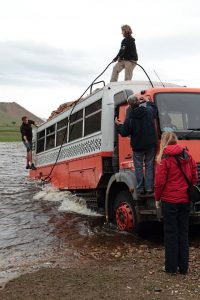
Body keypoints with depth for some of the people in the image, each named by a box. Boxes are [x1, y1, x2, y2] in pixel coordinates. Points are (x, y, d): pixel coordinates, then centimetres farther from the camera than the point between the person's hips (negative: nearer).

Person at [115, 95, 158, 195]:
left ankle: (140, 189, 9)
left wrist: (118, 125, 10)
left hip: (137, 146, -2)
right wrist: (148, 101, 32)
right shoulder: (149, 111, -4)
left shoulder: (129, 118, -13)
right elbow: (155, 109, 20)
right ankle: (149, 188, 7)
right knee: (149, 166, 9)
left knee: (138, 167, 8)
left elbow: (124, 133, -7)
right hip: (151, 144, 2)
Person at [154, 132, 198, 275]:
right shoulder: (187, 156, 4)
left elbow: (159, 182, -12)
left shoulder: (164, 158, -11)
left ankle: (171, 267, 11)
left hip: (170, 200, -4)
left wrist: (157, 198, 1)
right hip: (185, 200, 5)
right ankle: (183, 267, 18)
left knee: (171, 233, 5)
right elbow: (194, 178, 7)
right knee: (183, 233, 12)